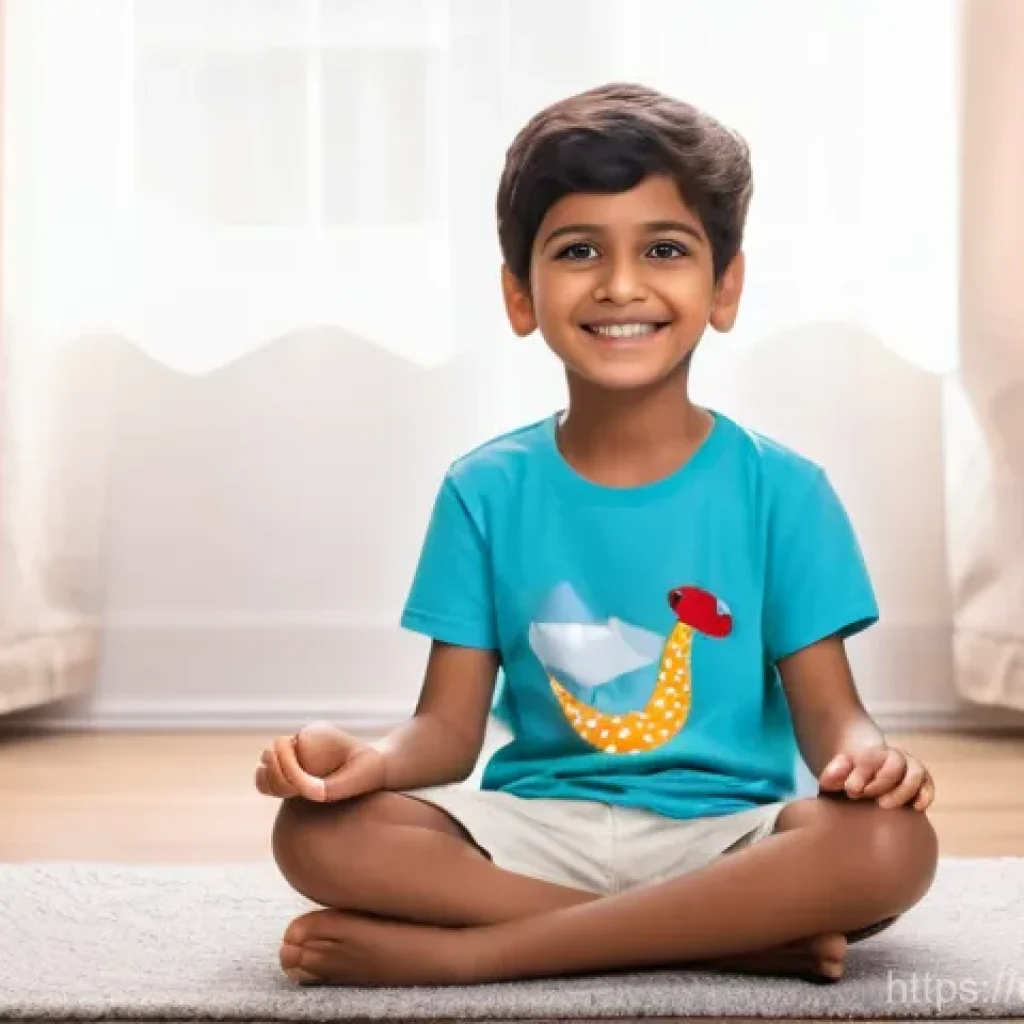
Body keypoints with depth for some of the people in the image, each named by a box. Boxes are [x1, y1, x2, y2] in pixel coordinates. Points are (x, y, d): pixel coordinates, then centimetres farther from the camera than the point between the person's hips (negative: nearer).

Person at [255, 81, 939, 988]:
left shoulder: (780, 490, 0)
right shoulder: (486, 492, 3)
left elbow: (827, 708, -2)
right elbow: (451, 723, 1)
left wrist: (865, 754, -26)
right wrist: (375, 760, -22)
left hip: (721, 835, 0)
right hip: (538, 826, 1)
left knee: (891, 843, -32)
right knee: (319, 834, -25)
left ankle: (460, 952, -25)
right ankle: (730, 932, -23)